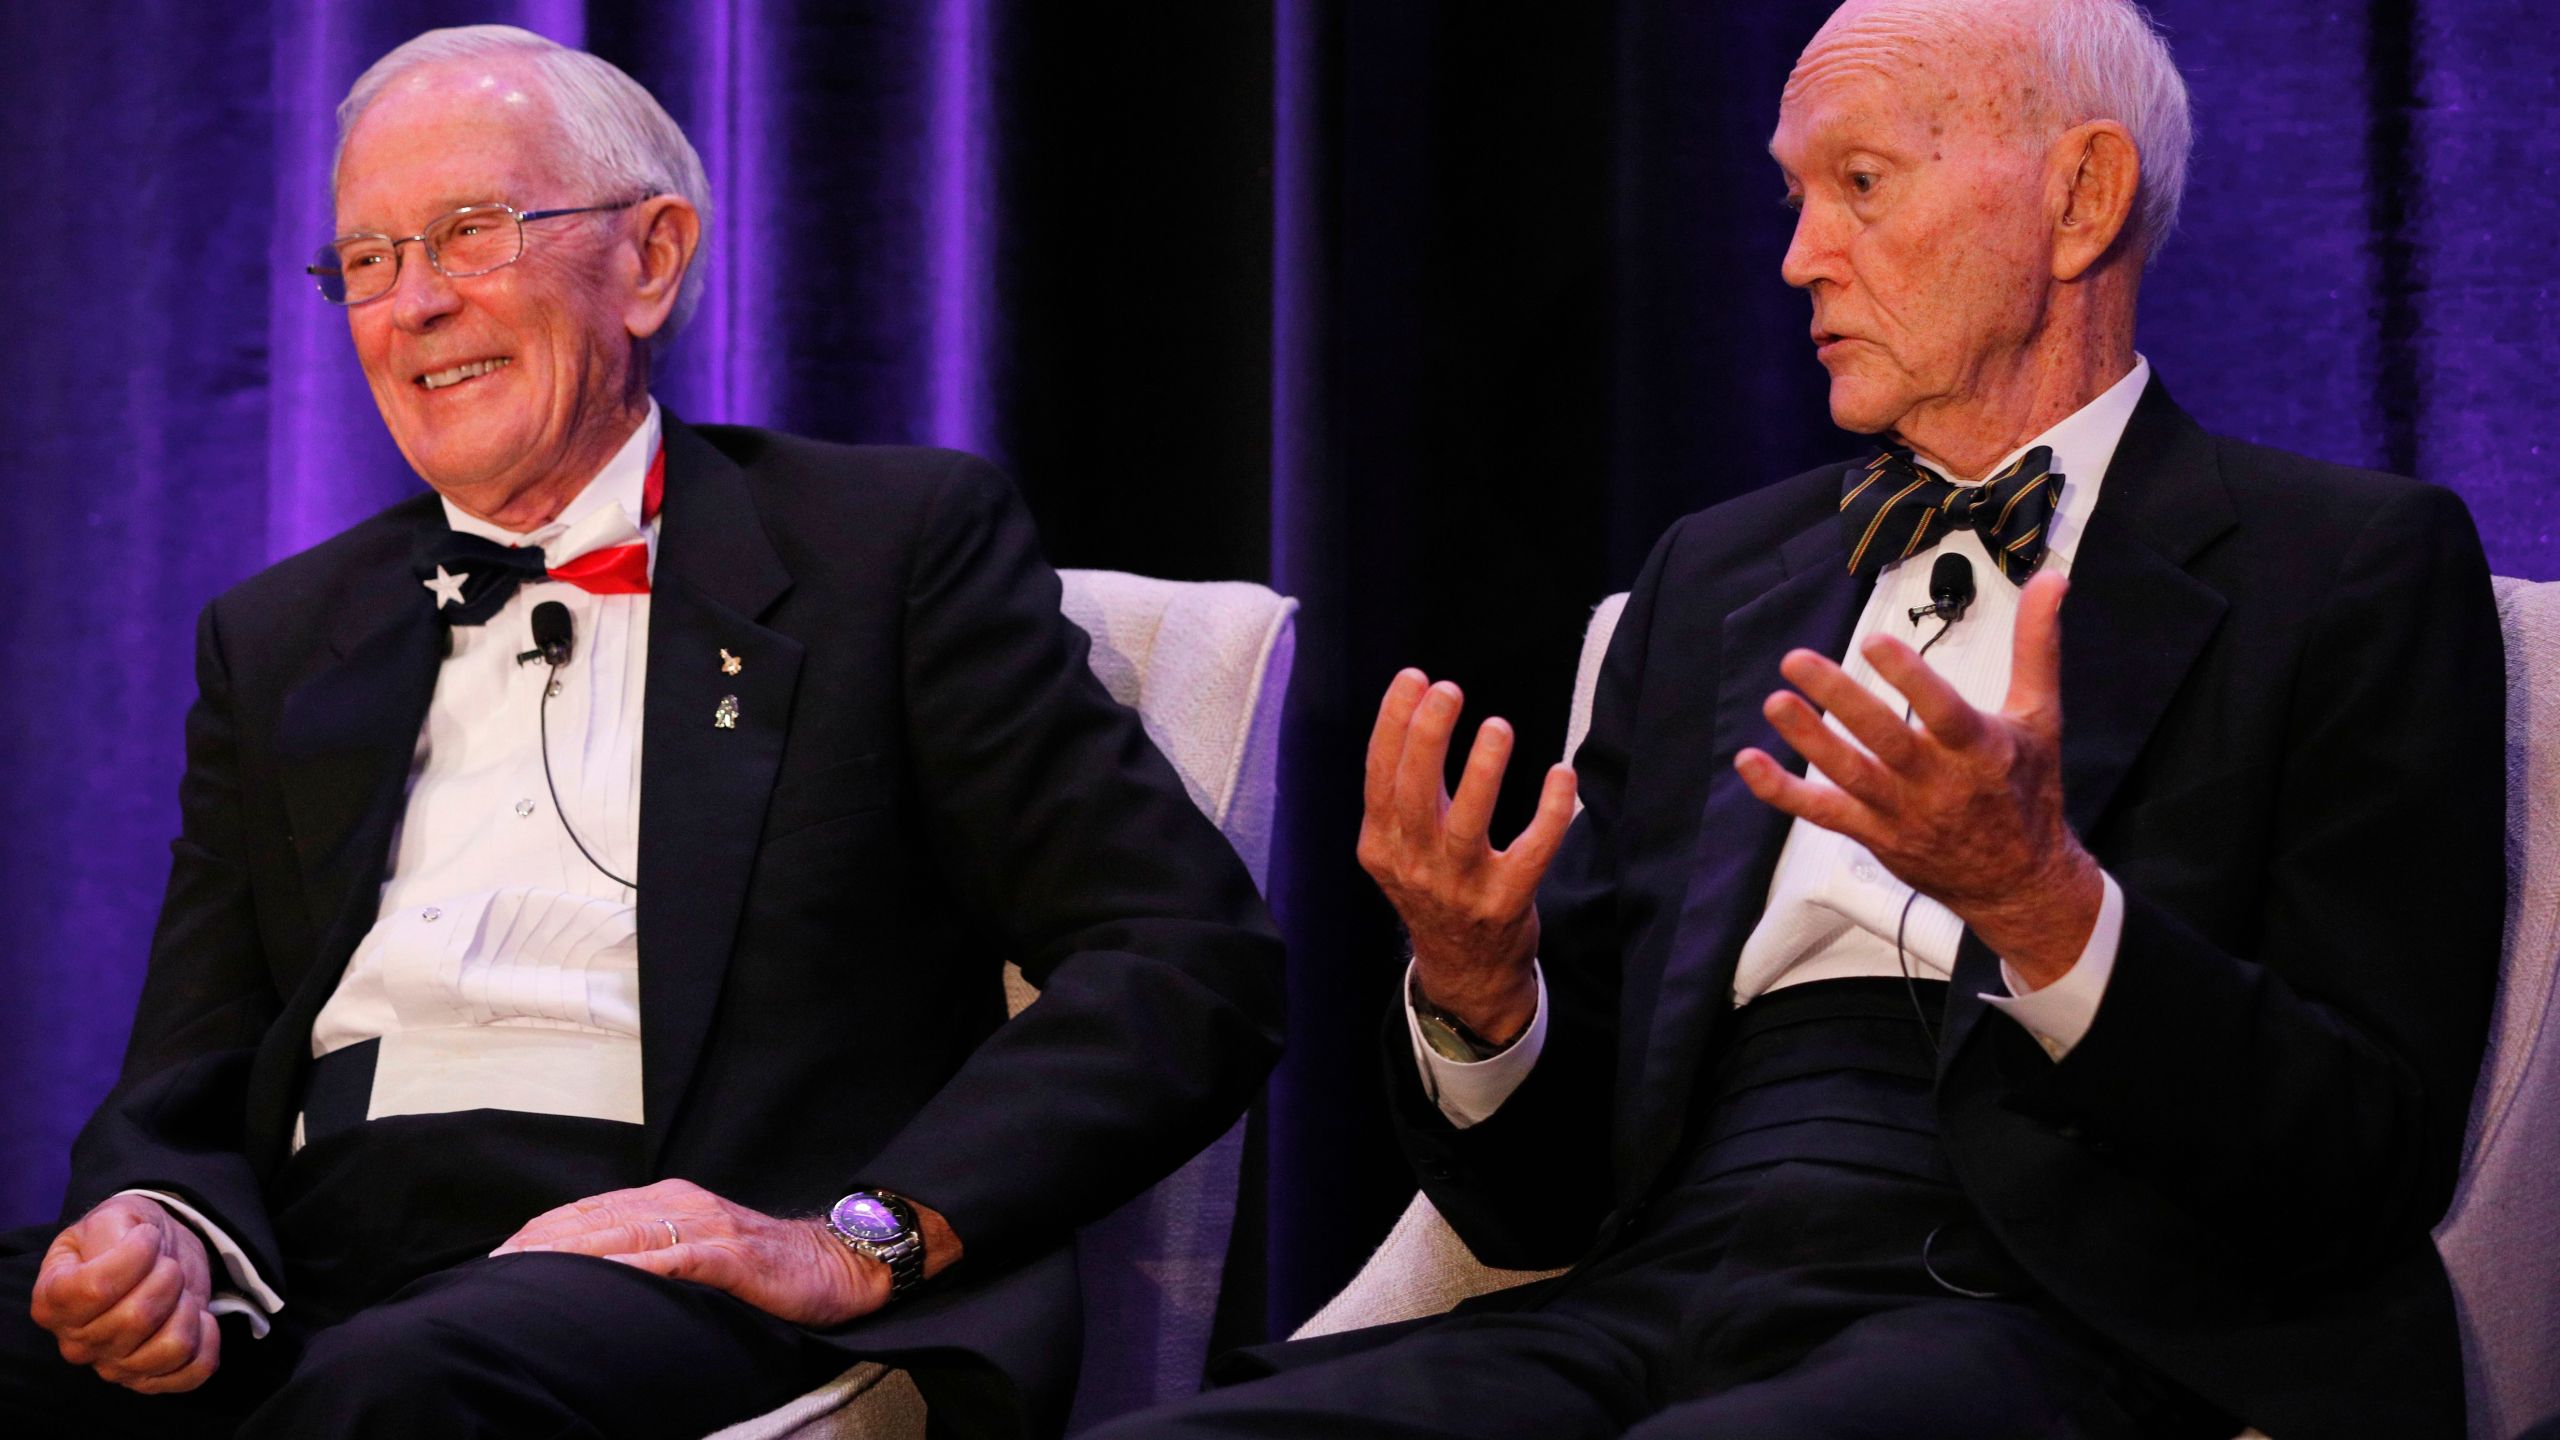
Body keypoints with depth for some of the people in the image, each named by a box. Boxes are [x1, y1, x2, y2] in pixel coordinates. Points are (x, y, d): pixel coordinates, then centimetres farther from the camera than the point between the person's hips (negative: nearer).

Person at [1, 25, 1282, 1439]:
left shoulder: (895, 541, 9)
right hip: (307, 1284, 4)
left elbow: (1194, 957, 0)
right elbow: (190, 1081, 18)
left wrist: (862, 1238, -15)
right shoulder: (272, 641, 23)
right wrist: (158, 1230, -9)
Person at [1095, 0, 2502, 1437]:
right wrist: (1475, 989, -5)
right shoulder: (1713, 577, 21)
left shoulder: (2351, 566, 5)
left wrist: (2043, 902, -20)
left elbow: (2377, 1169, -5)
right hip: (1652, 1305, 5)